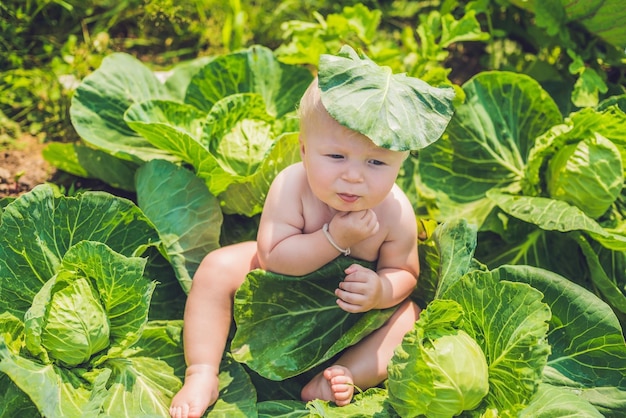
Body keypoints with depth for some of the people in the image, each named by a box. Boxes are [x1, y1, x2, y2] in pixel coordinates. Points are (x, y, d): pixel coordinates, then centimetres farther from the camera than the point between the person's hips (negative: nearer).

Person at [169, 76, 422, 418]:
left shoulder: (396, 214, -28)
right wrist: (335, 238, -43)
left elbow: (404, 273, -14)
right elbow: (271, 257, -34)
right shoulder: (291, 186, -33)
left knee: (408, 314, -20)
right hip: (282, 280, 0)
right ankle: (202, 377, -17)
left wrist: (381, 292, -37)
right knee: (217, 268, -20)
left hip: (351, 309, 1)